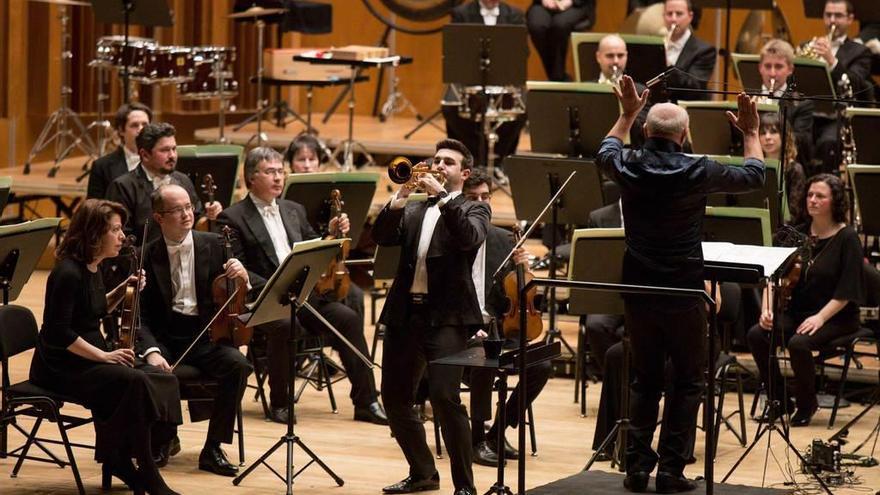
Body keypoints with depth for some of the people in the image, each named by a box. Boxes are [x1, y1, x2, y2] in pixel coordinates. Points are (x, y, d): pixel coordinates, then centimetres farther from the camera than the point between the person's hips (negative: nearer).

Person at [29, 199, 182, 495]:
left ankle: (119, 460, 0)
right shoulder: (68, 273, -19)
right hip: (62, 367, -9)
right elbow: (59, 332, -23)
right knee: (134, 382, -29)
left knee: (161, 379, -8)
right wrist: (103, 355, -21)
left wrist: (122, 291, 9)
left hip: (90, 357, 9)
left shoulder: (91, 269, 9)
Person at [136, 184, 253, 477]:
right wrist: (151, 351, -22)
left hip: (204, 336, 2)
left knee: (238, 365, -28)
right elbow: (141, 315, -3)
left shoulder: (213, 245, 6)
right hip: (164, 337, -2)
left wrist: (242, 276, -17)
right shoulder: (147, 256, 1)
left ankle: (213, 448, -16)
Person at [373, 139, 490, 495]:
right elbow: (382, 237, 2)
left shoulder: (473, 210, 7)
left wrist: (441, 196, -18)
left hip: (446, 315, -6)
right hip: (405, 312, 6)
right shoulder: (413, 211, 18)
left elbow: (471, 238, -15)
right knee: (394, 398, 9)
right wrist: (400, 197, -11)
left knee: (444, 396, -18)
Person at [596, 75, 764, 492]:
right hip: (683, 292, -3)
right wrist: (751, 133, 18)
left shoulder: (629, 168, -6)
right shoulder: (697, 172, -13)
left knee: (644, 379, 15)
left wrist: (627, 114, 31)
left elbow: (604, 153, 22)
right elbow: (753, 176, 4)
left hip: (638, 291, 3)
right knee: (687, 382, 7)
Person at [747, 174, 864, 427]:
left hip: (836, 318, -6)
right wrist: (767, 308, -11)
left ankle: (807, 405, -8)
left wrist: (820, 317, -24)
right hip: (797, 311, 6)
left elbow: (847, 291, -15)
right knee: (756, 335, -19)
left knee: (799, 343, -33)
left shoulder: (847, 238, -8)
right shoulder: (798, 234, 8)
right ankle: (779, 401, -4)